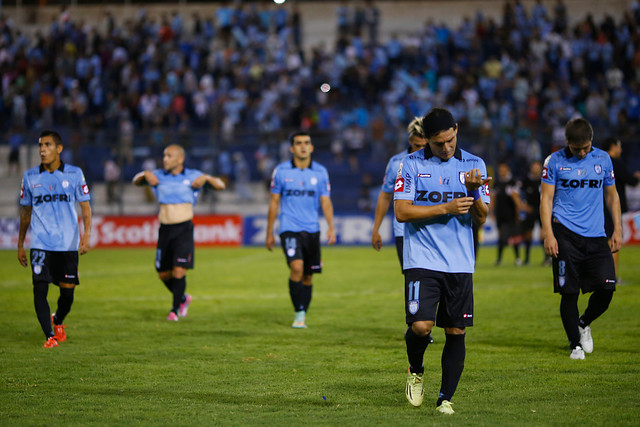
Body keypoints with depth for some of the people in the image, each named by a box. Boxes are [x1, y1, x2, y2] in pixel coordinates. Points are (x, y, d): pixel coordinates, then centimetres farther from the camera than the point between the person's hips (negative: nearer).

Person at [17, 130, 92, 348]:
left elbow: (85, 206, 5)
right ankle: (50, 336, -5)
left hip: (68, 243, 0)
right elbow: (25, 211, 15)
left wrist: (86, 234, -10)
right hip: (40, 243, 0)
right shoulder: (30, 176, 6)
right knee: (40, 288, -12)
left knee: (67, 290, 3)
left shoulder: (74, 174, 2)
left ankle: (58, 321, 33)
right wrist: (20, 245, 16)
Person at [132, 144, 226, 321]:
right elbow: (136, 181, 24)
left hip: (184, 229, -4)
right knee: (163, 274, 7)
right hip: (165, 229, 4)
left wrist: (207, 178, -12)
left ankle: (175, 310, -4)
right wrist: (145, 174, 2)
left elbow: (221, 186, 6)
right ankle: (183, 299, 32)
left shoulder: (192, 176, 3)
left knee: (179, 270, -14)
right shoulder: (159, 176, 10)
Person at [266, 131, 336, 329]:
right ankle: (299, 314, -13)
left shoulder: (320, 172, 4)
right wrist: (269, 233, 8)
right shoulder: (281, 171, 1)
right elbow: (274, 202, 7)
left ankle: (303, 316, 22)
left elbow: (326, 202, 5)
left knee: (308, 276, 7)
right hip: (289, 229, -3)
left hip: (312, 229, 3)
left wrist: (331, 227, -10)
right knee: (297, 267, -21)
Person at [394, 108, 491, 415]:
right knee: (420, 325, -16)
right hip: (421, 260, -2)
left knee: (456, 331, 0)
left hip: (460, 264, 2)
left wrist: (473, 191, -15)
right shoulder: (411, 164, 2)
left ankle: (446, 398, 11)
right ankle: (416, 372, 15)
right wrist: (445, 208, -11)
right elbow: (401, 211, -5)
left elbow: (481, 217, 5)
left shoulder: (474, 165, 7)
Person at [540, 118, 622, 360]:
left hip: (596, 235, 3)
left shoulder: (603, 159, 10)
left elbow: (611, 195, 19)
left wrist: (617, 230, 12)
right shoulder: (555, 161, 2)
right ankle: (575, 344, 10)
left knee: (606, 288, -7)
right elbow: (546, 198, 2)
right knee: (569, 292, -4)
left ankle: (584, 323, 22)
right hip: (566, 234, -2)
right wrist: (548, 234, -7)